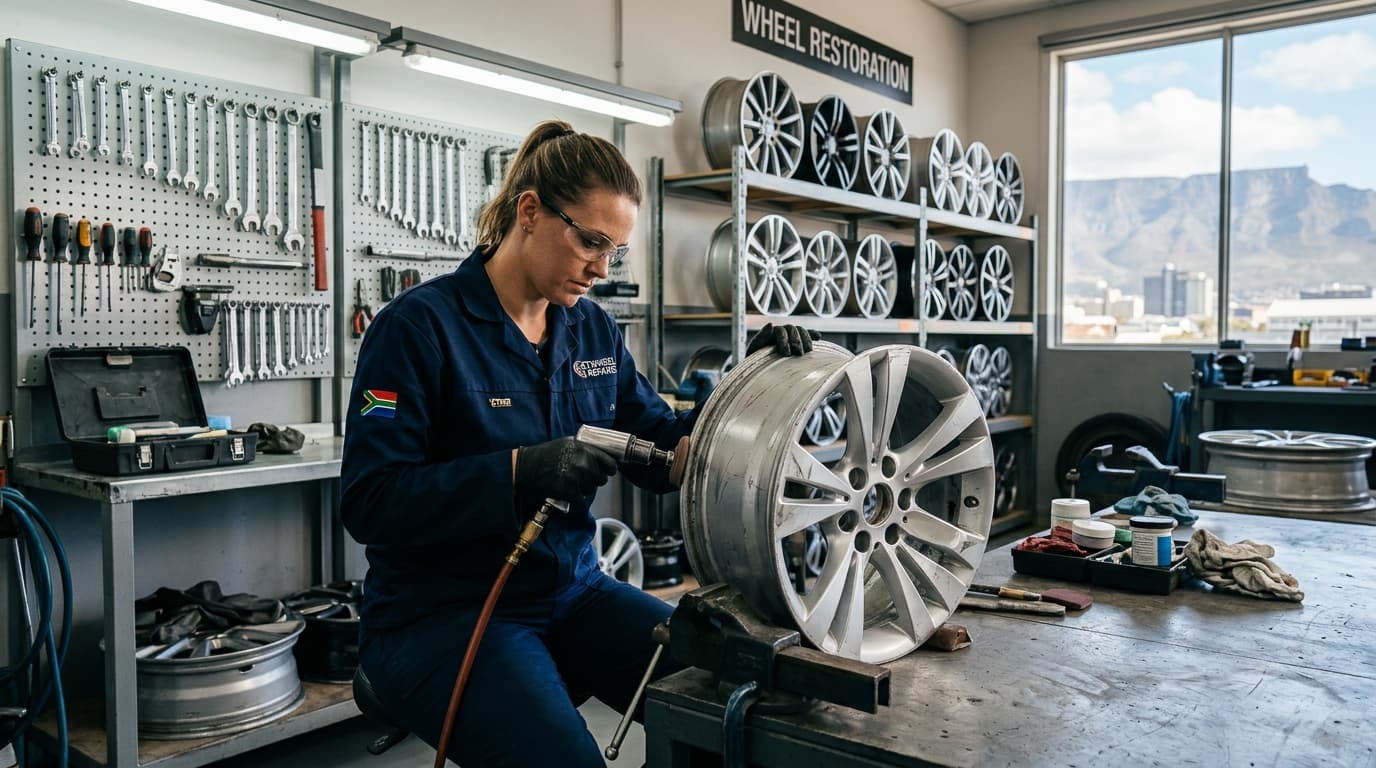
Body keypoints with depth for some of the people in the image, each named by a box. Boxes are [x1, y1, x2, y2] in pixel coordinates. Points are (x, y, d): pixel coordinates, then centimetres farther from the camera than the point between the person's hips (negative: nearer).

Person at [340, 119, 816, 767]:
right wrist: (518, 472, -28)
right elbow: (369, 501, -17)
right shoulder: (420, 324, -11)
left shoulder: (595, 331, 6)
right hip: (441, 612, -5)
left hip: (573, 590, 6)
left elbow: (663, 456, 8)